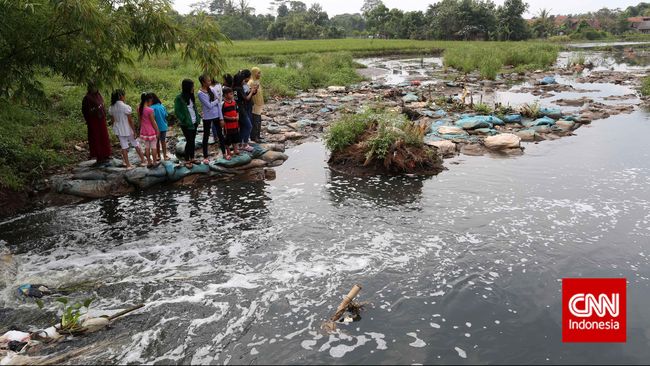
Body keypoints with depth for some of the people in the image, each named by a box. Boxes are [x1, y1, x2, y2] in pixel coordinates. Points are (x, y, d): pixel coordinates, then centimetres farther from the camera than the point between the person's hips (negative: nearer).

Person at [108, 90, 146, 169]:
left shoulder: (111, 108, 0)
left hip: (119, 130, 5)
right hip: (127, 129, -5)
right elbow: (130, 120, -16)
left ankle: (128, 165, 14)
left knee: (124, 147, 10)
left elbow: (112, 121, 6)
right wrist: (134, 131, -8)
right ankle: (143, 161, 22)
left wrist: (116, 131, 16)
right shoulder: (125, 107, -18)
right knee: (136, 144, 12)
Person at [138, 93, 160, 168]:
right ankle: (154, 162, 15)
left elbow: (140, 120, 9)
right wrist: (157, 131, -5)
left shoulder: (139, 109, -1)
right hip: (151, 131, -6)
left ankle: (149, 162, 20)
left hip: (143, 131, 6)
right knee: (153, 147, 7)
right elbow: (153, 122, -15)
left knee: (147, 147, 13)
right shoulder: (150, 110, -20)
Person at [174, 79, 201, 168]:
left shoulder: (191, 96, 7)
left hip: (194, 122, 7)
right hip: (186, 124, -7)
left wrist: (198, 118, 6)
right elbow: (177, 111, -13)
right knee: (189, 141, -4)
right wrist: (184, 120, -16)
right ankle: (187, 160, 7)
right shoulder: (179, 98, -14)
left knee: (193, 141, 12)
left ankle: (192, 158, 23)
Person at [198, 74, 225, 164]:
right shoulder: (200, 93, -14)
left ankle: (224, 153, 26)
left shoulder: (212, 90, 1)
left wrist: (221, 117, -2)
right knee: (206, 136, 6)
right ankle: (205, 157, 15)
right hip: (207, 118, -5)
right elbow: (209, 105, -19)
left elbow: (218, 104, 1)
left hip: (216, 116, 5)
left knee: (220, 134, 12)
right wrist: (216, 100, -3)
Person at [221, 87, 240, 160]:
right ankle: (228, 153, 16)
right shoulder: (224, 104, -15)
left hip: (235, 124, 6)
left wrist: (237, 117, -4)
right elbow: (222, 115, -15)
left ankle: (235, 150, 33)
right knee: (228, 140, 5)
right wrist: (231, 118, -22)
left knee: (235, 138, 17)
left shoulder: (234, 102, 5)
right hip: (228, 125, -6)